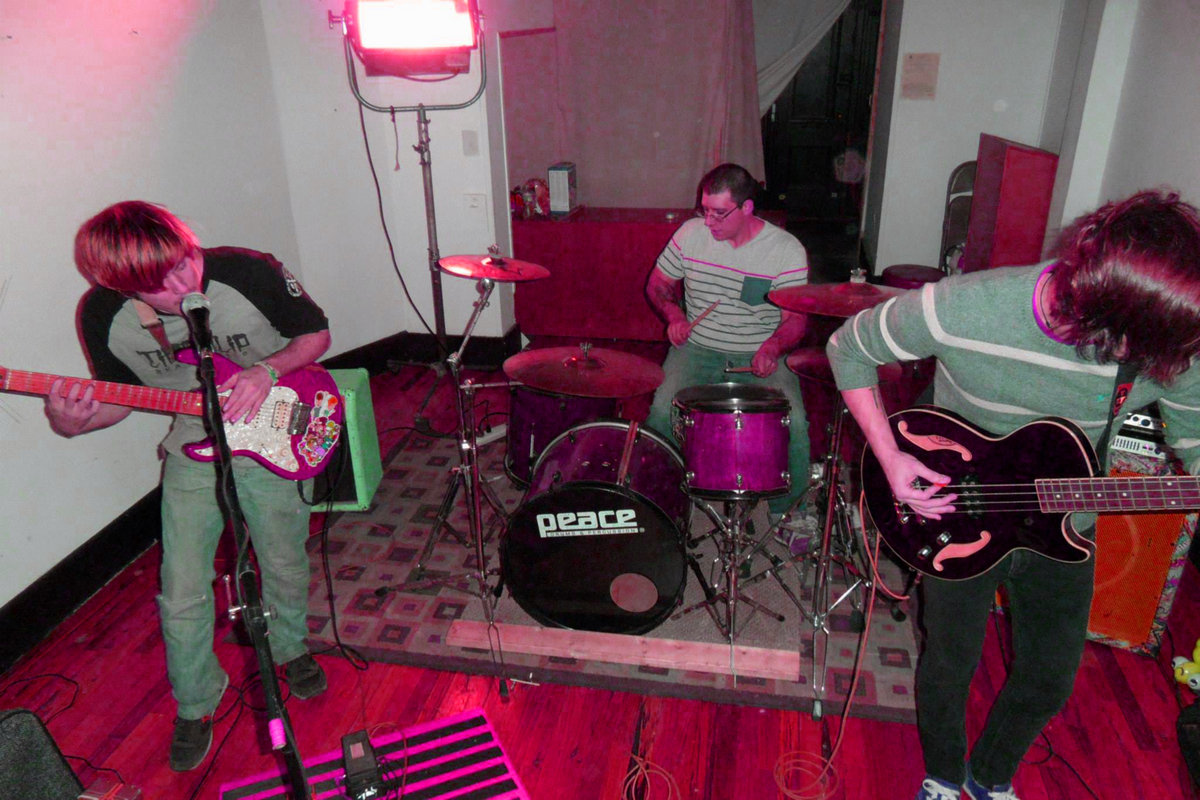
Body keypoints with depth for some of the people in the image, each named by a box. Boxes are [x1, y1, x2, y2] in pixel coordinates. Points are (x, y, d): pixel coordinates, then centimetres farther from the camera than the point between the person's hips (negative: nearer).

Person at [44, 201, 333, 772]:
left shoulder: (251, 274, -23)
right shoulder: (103, 314, -15)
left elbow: (316, 334, -7)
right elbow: (120, 397, 1)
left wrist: (268, 369, -26)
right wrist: (73, 423, -22)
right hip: (191, 456, 2)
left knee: (285, 568, 14)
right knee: (183, 595, 5)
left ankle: (290, 649, 47)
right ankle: (195, 703, 33)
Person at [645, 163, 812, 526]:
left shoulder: (787, 250, -8)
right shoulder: (691, 233, -2)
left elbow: (796, 319, -7)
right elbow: (657, 285, 11)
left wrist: (772, 346, -28)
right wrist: (675, 315, -9)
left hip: (761, 356, -1)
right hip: (698, 349, 2)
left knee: (793, 421, -24)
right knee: (662, 409, -25)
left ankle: (788, 509, 3)